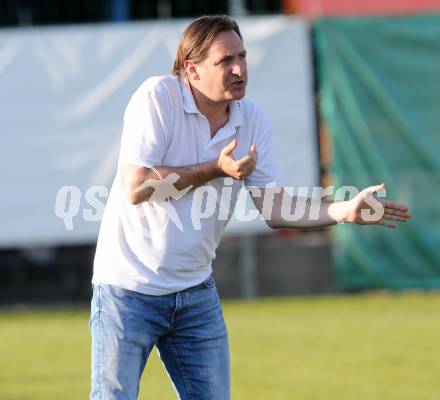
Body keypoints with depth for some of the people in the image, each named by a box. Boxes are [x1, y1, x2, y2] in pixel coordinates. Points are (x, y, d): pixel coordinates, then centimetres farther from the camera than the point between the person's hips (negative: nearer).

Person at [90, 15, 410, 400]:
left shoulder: (253, 120, 1)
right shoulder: (157, 98, -15)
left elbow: (274, 207, -2)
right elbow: (136, 188, -21)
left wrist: (345, 210, -16)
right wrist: (217, 170, -21)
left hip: (196, 292, 5)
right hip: (130, 290, -5)